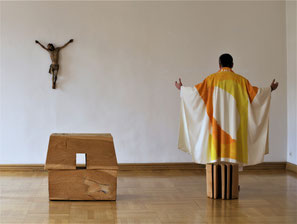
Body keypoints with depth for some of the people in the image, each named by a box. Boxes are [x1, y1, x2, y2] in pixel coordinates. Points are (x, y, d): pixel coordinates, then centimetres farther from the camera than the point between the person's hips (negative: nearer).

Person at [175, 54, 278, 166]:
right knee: (232, 137, 1)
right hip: (233, 120, 1)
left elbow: (196, 90, 2)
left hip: (216, 121, -1)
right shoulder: (240, 79, 5)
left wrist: (181, 88, 18)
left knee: (217, 137, 0)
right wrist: (270, 89, 23)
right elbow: (255, 92, 7)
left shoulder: (212, 78, 2)